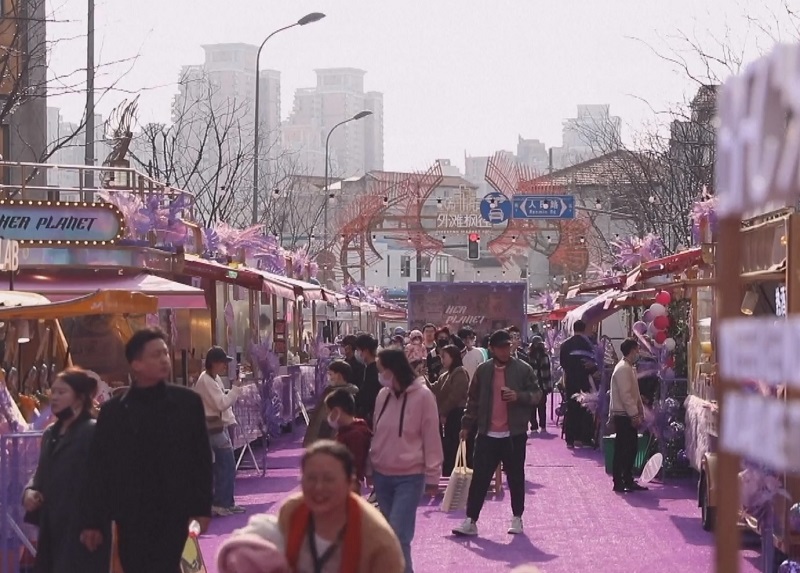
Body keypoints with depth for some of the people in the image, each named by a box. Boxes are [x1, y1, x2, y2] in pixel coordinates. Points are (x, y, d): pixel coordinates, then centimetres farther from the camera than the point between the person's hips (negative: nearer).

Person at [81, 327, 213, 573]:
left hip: (175, 514, -1)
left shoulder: (187, 402, 2)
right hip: (131, 518, 1)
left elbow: (202, 458, 3)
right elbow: (99, 468, 4)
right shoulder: (113, 410, 3)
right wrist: (94, 522, 1)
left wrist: (202, 509, -2)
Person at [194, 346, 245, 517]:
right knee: (226, 466, -8)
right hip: (212, 428, -10)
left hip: (220, 425, 10)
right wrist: (236, 388, -17)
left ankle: (226, 503, 18)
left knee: (225, 466, 12)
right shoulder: (206, 381, -18)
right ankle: (219, 504, -2)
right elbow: (222, 403, -23)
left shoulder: (215, 378, 13)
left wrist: (230, 421, 11)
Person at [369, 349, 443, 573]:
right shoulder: (383, 395, 5)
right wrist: (371, 465, 13)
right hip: (382, 474, 6)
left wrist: (432, 476, -5)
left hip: (409, 477, -6)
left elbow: (432, 439, -7)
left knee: (398, 535, -12)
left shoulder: (423, 396, -11)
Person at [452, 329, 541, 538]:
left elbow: (537, 394, -1)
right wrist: (467, 424, 9)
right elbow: (474, 399, 12)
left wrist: (519, 396, -19)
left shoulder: (523, 369, -2)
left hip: (514, 434, -2)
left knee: (515, 478, 9)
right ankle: (470, 521, 1)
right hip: (488, 434, 2)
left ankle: (517, 518, 22)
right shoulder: (483, 370, 5)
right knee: (479, 478, -1)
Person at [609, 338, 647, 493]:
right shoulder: (623, 369, -17)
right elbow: (625, 395, -22)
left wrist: (640, 411, 14)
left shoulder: (629, 368, 15)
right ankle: (618, 483, -1)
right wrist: (634, 415, -20)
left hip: (629, 415, 10)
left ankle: (628, 481, 17)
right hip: (623, 415, -10)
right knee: (622, 450, -5)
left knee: (631, 448, 12)